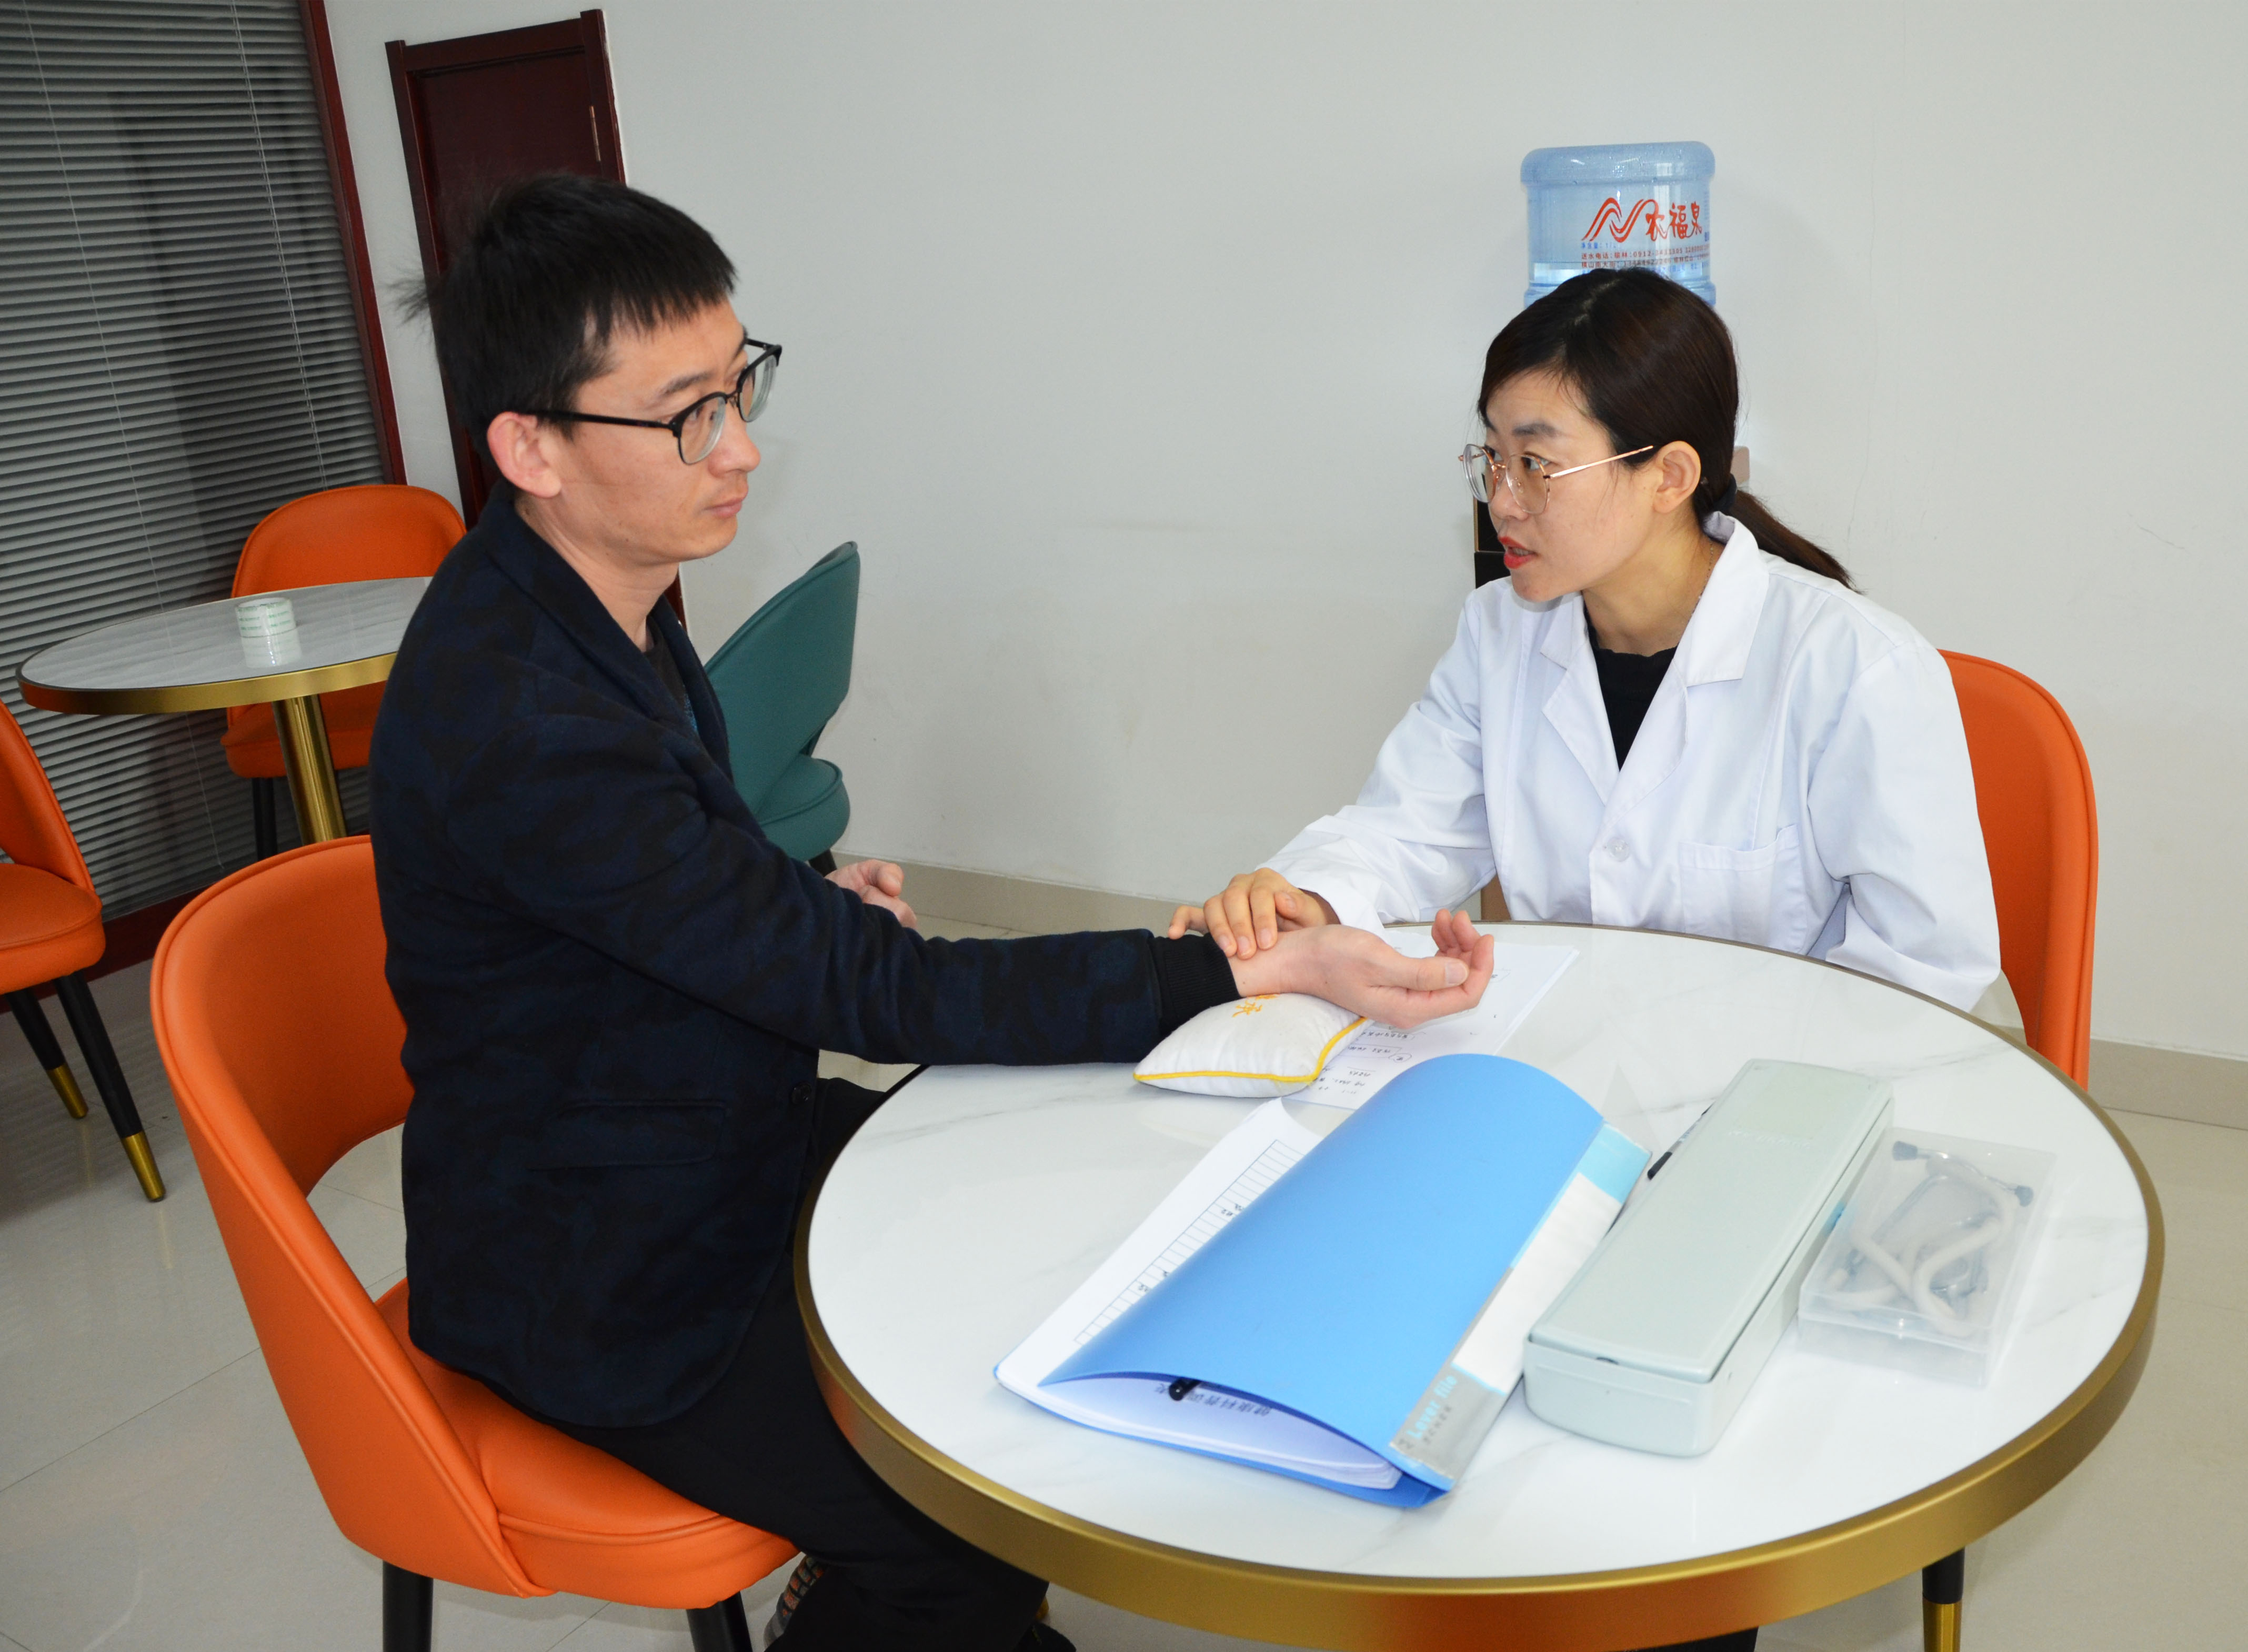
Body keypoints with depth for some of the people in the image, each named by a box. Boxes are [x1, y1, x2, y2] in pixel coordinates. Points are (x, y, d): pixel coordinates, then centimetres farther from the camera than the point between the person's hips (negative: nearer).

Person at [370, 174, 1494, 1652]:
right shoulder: (507, 714, -32)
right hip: (612, 1290, -9)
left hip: (731, 1144, 9)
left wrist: (807, 896, -3)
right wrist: (1259, 972, -33)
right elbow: (882, 994, -31)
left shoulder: (603, 595, -1)